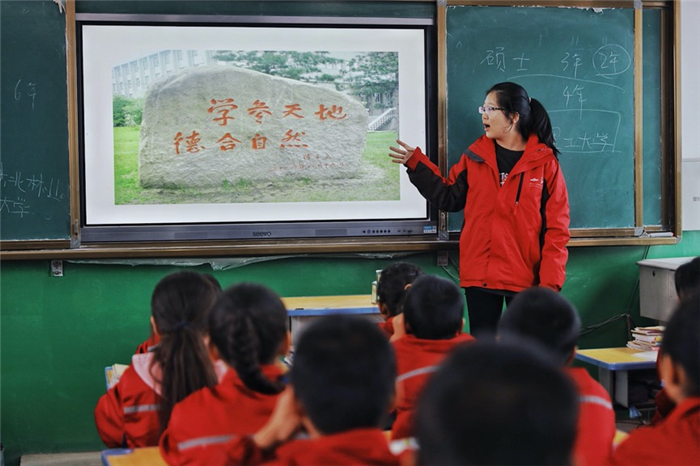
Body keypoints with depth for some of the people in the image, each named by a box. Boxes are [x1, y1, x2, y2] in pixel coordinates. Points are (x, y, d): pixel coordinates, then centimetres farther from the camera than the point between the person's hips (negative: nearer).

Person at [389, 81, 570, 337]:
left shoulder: (545, 162, -4)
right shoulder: (475, 156, 6)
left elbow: (556, 227, -5)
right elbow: (449, 197, 11)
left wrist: (550, 282, -11)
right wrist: (416, 164, 3)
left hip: (526, 278, -2)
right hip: (480, 276, 3)